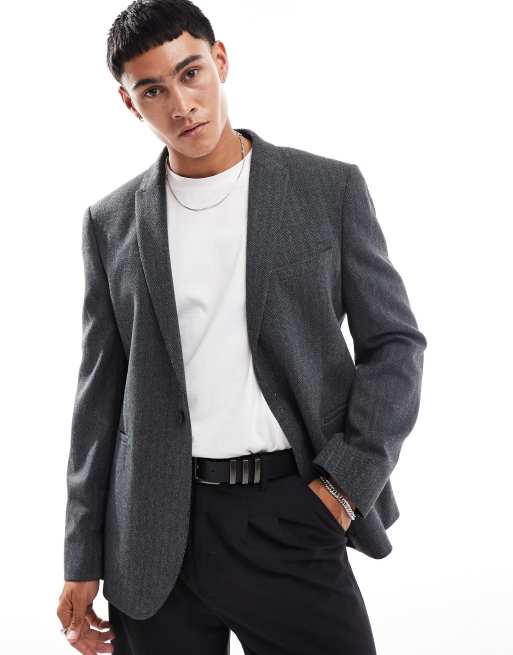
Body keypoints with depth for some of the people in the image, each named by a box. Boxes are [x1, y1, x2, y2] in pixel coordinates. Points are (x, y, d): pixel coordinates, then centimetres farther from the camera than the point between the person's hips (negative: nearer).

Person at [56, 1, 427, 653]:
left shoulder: (330, 188, 1)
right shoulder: (112, 224, 6)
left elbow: (395, 343, 3)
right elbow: (101, 393, 8)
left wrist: (344, 483, -8)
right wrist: (84, 561, 7)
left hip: (293, 515, -1)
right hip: (157, 534, 2)